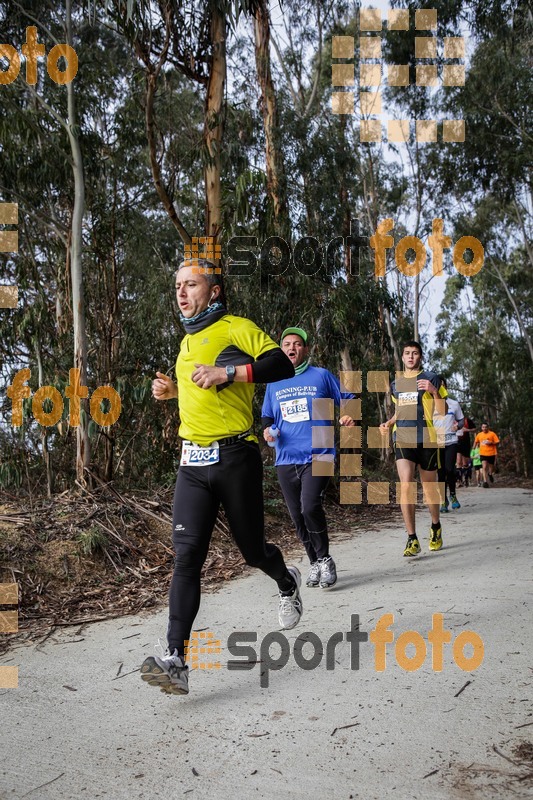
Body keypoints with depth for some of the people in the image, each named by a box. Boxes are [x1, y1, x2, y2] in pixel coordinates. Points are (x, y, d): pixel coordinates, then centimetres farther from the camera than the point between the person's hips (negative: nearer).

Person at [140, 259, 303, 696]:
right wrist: (173, 390, 15)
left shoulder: (237, 328, -3)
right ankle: (175, 660, -7)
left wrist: (227, 371, -23)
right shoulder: (188, 342, 20)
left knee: (252, 550, 8)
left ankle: (288, 583, 43)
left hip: (235, 457, -5)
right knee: (187, 555, -6)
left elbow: (283, 366, -15)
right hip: (193, 462, 6)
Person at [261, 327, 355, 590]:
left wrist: (349, 416, -10)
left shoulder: (321, 375, 4)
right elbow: (267, 416, 22)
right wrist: (267, 430, 1)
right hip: (286, 460, 4)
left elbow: (347, 399, 11)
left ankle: (325, 560, 0)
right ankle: (314, 563, 27)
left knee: (310, 507, -22)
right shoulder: (274, 383, 13)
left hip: (318, 456, -4)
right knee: (297, 517, 7)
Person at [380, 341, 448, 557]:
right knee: (405, 485, -13)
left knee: (429, 487, 9)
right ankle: (412, 539, -8)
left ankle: (435, 527, 36)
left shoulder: (431, 379, 1)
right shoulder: (396, 384, 14)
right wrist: (388, 423, 8)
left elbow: (442, 412, -3)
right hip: (403, 440, 2)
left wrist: (434, 391, -18)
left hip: (427, 440, -2)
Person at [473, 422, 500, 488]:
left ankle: (490, 474, 48)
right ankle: (485, 481, -13)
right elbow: (476, 441, 23)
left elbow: (497, 442, -3)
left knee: (491, 467, 14)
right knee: (484, 467, -13)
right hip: (483, 454, 1)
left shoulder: (492, 434, -3)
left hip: (491, 453, -1)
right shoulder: (479, 435, 6)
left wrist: (491, 443, -19)